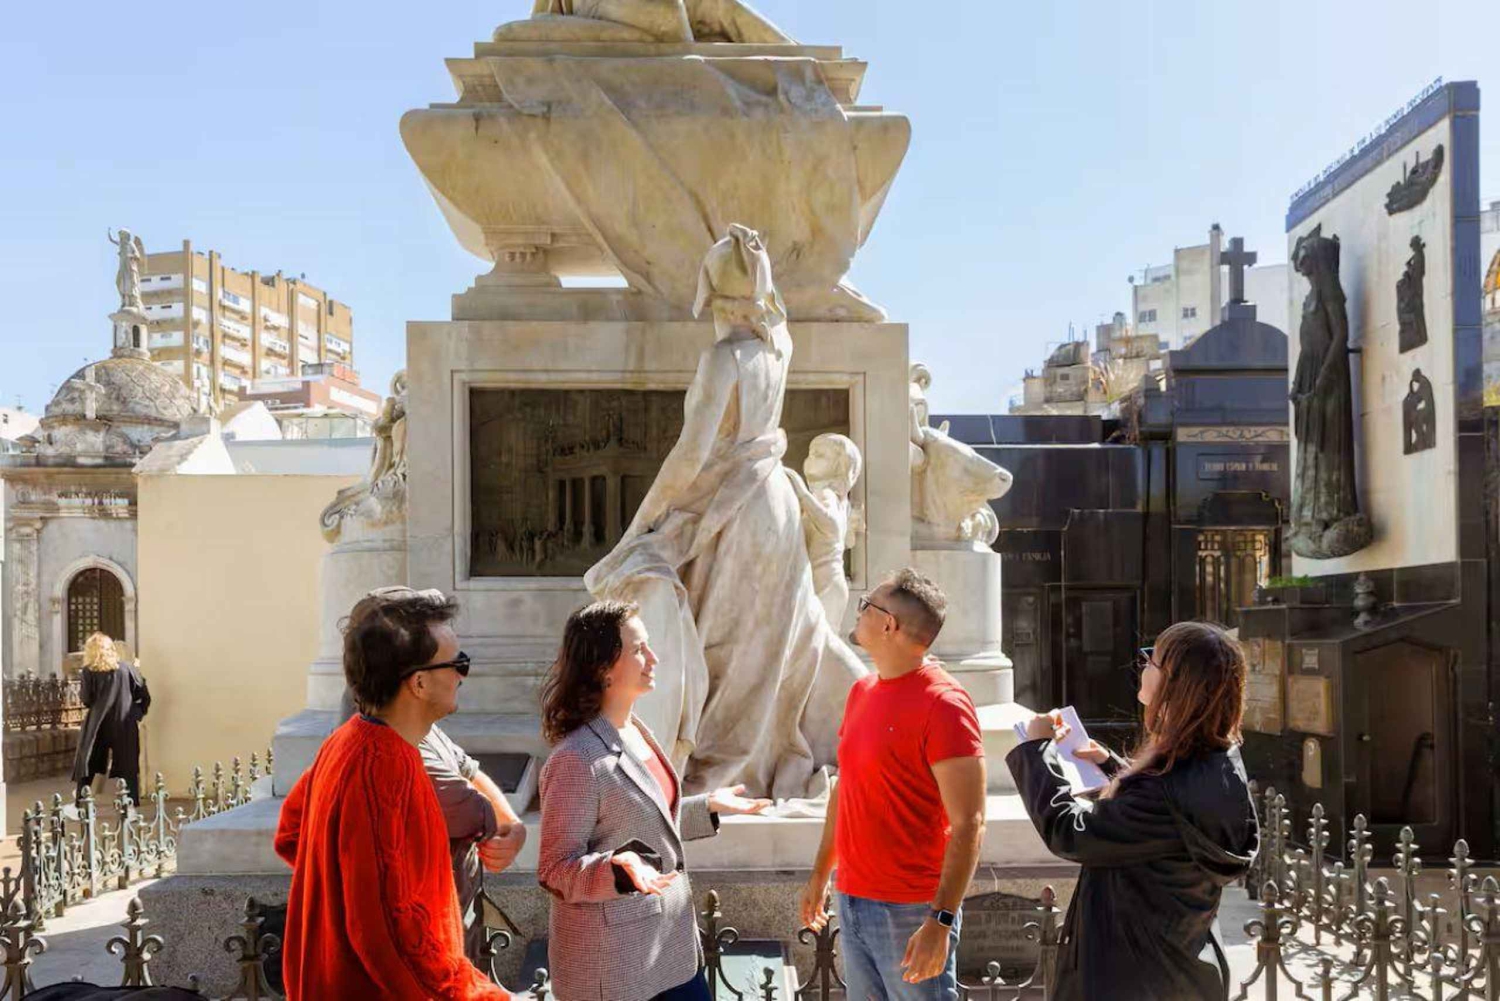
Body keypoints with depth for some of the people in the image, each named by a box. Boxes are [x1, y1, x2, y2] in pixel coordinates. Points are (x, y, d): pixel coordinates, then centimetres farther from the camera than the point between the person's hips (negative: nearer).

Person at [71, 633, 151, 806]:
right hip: (125, 725, 1)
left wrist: (80, 690, 14)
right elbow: (144, 695, 2)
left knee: (87, 765, 10)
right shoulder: (128, 669, 3)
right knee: (128, 766, 6)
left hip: (98, 725, -1)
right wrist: (138, 713, 12)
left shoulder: (89, 671, -2)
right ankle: (132, 803, 3)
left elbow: (86, 699, -5)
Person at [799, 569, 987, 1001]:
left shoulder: (943, 703, -15)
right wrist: (821, 873, 20)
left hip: (911, 912, -7)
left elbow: (968, 825, -19)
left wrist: (941, 921, -23)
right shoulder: (862, 692, 9)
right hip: (852, 901, 7)